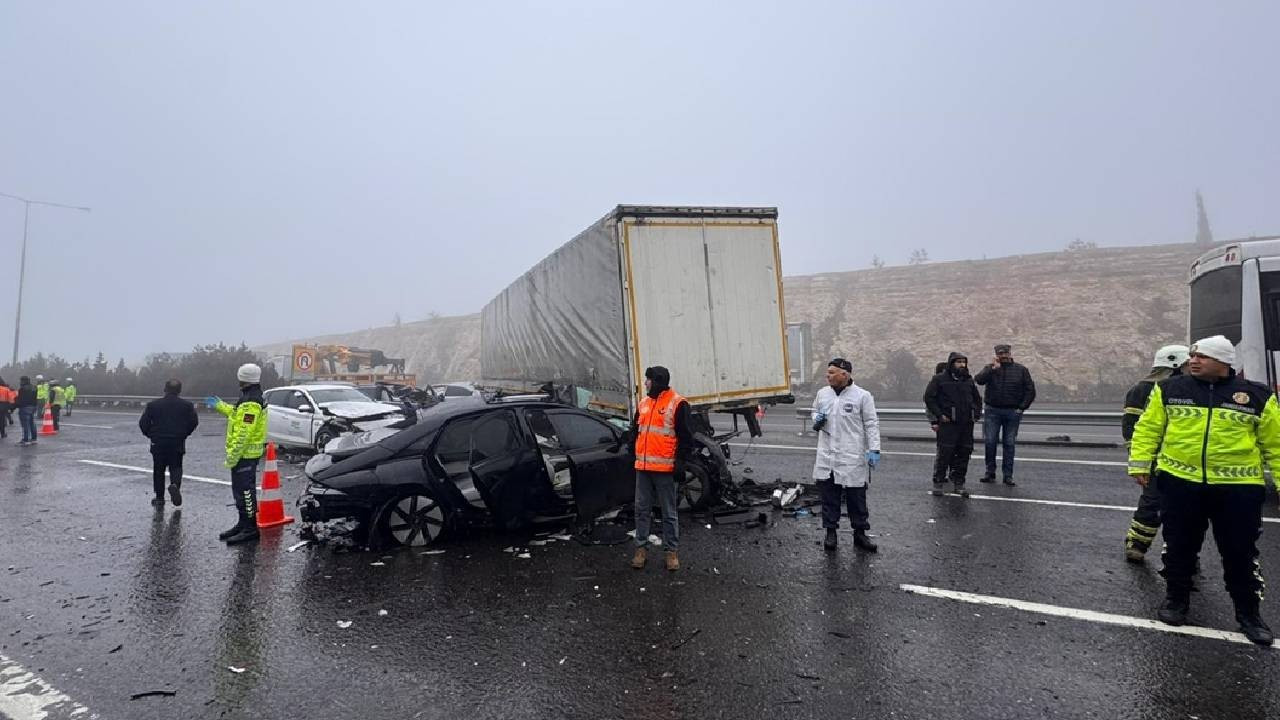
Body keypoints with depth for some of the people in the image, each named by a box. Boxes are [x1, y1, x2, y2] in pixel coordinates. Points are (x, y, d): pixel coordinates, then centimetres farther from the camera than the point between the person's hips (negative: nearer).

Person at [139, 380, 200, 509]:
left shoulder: (153, 405, 0)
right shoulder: (187, 405, -1)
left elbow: (143, 423, -1)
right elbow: (194, 422, -2)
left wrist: (150, 435, 14)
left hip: (158, 443, 1)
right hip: (178, 444, -1)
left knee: (158, 470, 12)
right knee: (176, 468, 9)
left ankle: (159, 498, 15)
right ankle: (175, 484, -21)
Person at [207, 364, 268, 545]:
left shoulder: (251, 402, -20)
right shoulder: (250, 398, 14)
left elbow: (244, 433, -24)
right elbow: (238, 415, 32)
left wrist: (233, 455, -22)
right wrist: (219, 405, 36)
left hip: (245, 454, -11)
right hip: (245, 454, 11)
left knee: (245, 491, -6)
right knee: (240, 490, 18)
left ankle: (250, 529, -1)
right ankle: (243, 524, 28)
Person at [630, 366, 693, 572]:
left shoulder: (677, 404, -8)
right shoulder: (643, 403, 12)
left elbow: (685, 437, -9)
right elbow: (635, 431, 21)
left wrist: (680, 462, -13)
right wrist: (633, 454, 16)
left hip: (665, 468, -6)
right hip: (643, 467, 6)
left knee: (669, 512, 4)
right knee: (642, 509, 10)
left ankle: (672, 551, 13)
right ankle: (641, 548, 20)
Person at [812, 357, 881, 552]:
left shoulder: (862, 396, -6)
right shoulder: (822, 394, 7)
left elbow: (871, 424, -4)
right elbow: (815, 412, 22)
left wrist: (874, 449, -10)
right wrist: (817, 419, -2)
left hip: (853, 458, -3)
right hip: (827, 456, 4)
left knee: (856, 497, 7)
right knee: (829, 496, 9)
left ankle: (860, 533, 21)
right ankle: (830, 532, 22)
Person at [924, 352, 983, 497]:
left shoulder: (968, 380, 15)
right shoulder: (940, 379, -2)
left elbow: (977, 399, 26)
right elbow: (929, 397, -5)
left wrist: (977, 414, 12)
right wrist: (939, 415, -11)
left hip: (966, 424, 5)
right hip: (947, 423, -5)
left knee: (964, 453, 5)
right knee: (944, 453, -6)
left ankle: (959, 483, 15)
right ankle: (938, 482, 4)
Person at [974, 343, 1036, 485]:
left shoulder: (1021, 370, 6)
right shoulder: (990, 368, 5)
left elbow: (1030, 391, 7)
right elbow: (979, 379, -14)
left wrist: (1021, 408, -2)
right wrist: (993, 368, -20)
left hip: (1013, 412, 0)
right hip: (992, 411, 0)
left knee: (1009, 444, 4)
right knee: (990, 442, -2)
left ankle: (1008, 475, 10)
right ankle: (990, 472, 9)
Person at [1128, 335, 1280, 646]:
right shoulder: (1170, 390, 1)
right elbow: (1148, 429, 5)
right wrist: (1139, 464, -1)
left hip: (1238, 488, 0)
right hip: (1179, 482, 1)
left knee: (1240, 553, 7)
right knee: (1179, 546, 12)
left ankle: (1249, 613, 26)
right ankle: (1176, 599, 29)